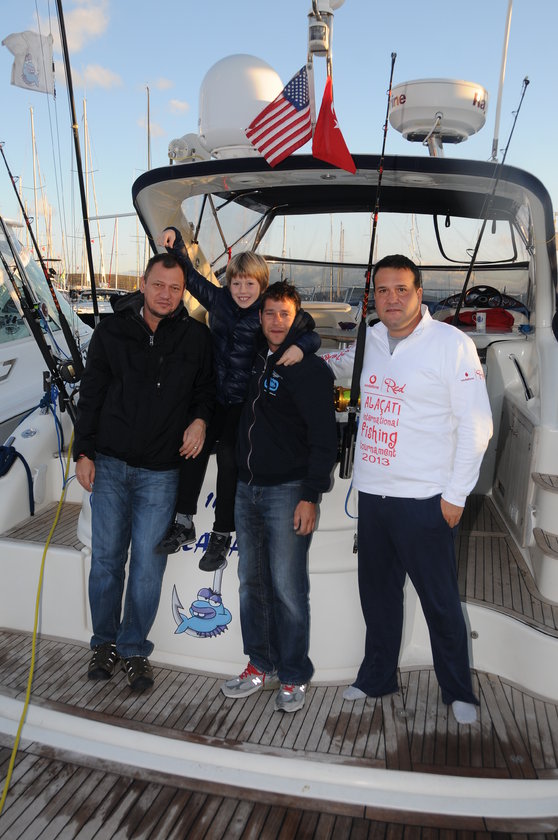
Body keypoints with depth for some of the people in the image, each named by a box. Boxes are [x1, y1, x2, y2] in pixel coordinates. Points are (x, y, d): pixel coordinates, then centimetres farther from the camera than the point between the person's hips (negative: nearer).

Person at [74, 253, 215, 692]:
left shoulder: (196, 336, 2)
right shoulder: (113, 330, 2)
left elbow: (206, 387, 14)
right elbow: (91, 394, 6)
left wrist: (200, 418, -7)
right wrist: (83, 451, 3)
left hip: (160, 471, -1)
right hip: (109, 463, 1)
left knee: (148, 564, 1)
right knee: (106, 558, 9)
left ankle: (135, 648, 19)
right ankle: (105, 642, 27)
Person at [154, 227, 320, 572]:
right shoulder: (219, 300, 3)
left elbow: (313, 336, -14)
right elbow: (190, 275, 9)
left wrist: (300, 346, -36)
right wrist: (175, 240, -3)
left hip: (246, 403, -4)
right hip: (213, 396, 4)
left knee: (228, 456, -9)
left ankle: (222, 537, 6)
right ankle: (184, 523, 11)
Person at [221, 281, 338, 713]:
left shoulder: (310, 369, -11)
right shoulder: (255, 359, 9)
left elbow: (324, 438, -13)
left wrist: (311, 496, -17)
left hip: (288, 492, -7)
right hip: (247, 488, 7)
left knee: (288, 588, -1)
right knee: (252, 582, 13)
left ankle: (294, 675, 16)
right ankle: (261, 662, 29)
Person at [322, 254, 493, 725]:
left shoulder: (452, 343, -8)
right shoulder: (369, 340, 8)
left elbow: (476, 425, -9)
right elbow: (336, 364, 33)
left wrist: (456, 494, -10)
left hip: (424, 500, -5)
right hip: (371, 493, 6)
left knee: (440, 600, 6)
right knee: (377, 593, 18)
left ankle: (458, 690, 27)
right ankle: (377, 677, 37)